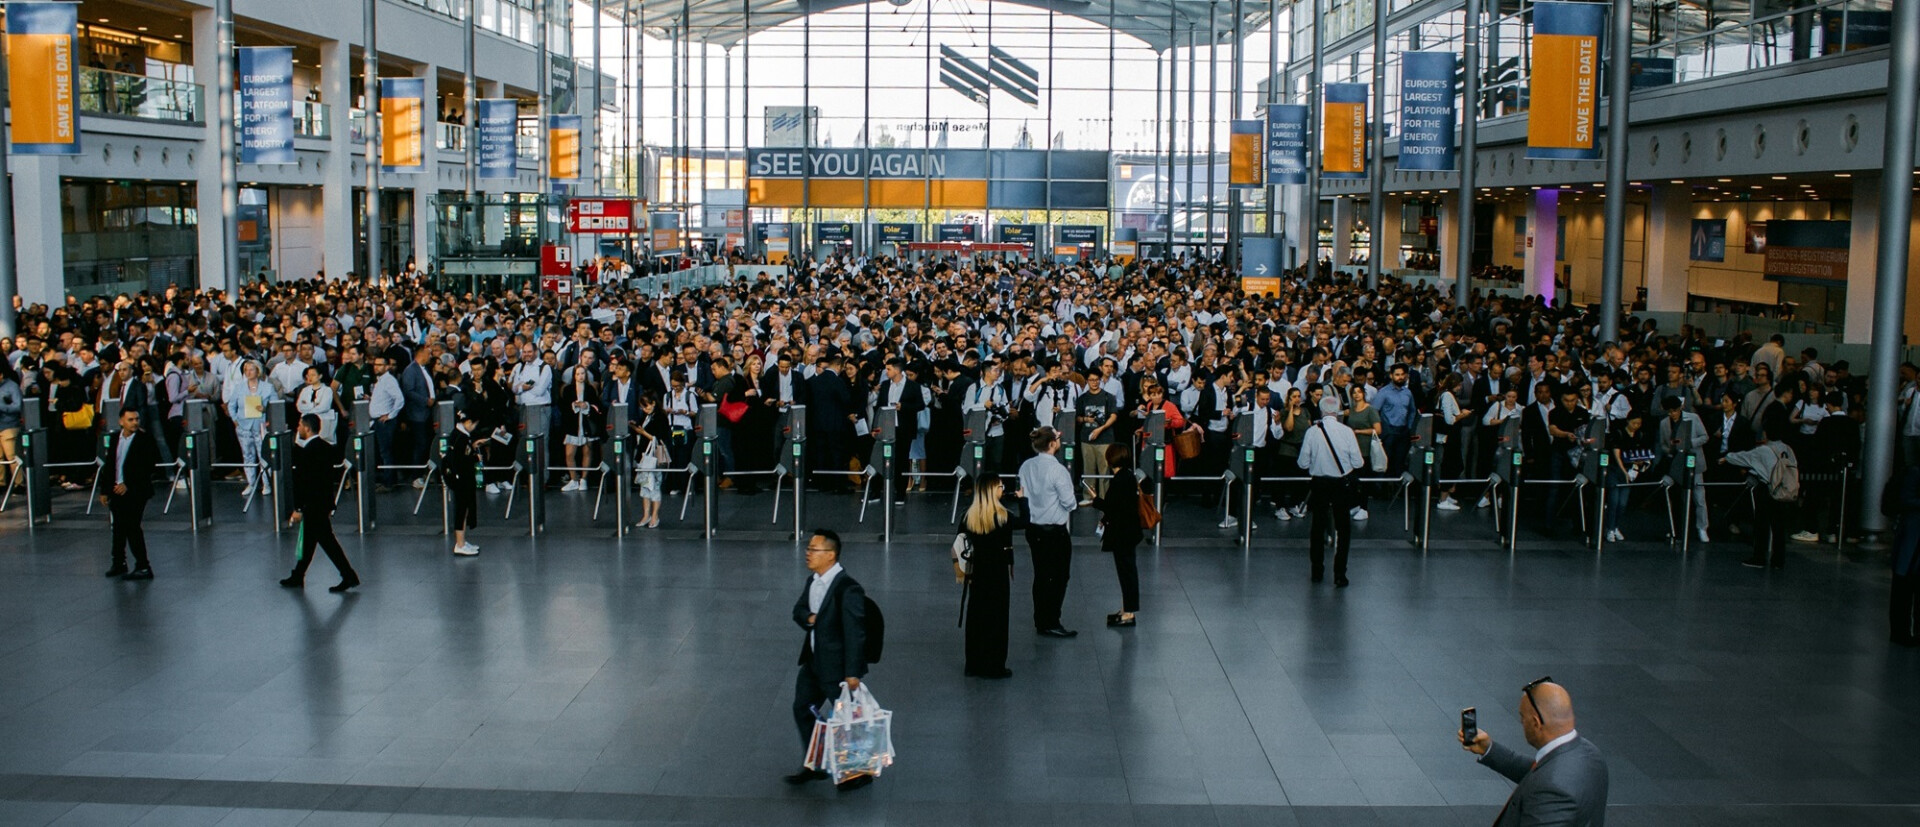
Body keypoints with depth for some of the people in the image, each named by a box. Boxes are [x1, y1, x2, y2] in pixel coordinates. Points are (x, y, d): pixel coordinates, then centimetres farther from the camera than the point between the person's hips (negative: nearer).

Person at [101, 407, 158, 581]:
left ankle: (143, 567, -5)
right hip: (117, 490, 6)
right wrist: (105, 490, 13)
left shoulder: (145, 439, -9)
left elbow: (147, 467, -14)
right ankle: (119, 563, 28)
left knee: (132, 527, -10)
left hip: (136, 492, -6)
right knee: (119, 528, 14)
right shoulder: (115, 438, 10)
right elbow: (109, 465, 15)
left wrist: (128, 486, -16)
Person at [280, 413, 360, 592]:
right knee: (308, 540, 17)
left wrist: (298, 508, -15)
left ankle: (349, 575, -4)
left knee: (326, 540, -4)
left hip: (313, 505, -9)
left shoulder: (306, 452, -19)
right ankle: (297, 576, 27)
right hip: (324, 502, 9)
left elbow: (301, 482, -19)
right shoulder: (326, 447, 7)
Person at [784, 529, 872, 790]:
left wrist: (852, 673, -23)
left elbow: (855, 633, -23)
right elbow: (798, 610, 17)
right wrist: (809, 618, -8)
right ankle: (814, 765, 35)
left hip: (838, 665, -9)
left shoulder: (848, 589, -24)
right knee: (803, 709, 18)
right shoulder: (813, 581, 3)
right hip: (814, 660, 9)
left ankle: (861, 771, 22)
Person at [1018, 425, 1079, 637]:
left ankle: (1040, 621, 24)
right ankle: (1050, 623, 8)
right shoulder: (1058, 470, -20)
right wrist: (1073, 502, 4)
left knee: (1040, 575, 16)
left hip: (1033, 527, 7)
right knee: (1058, 577, 4)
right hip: (1055, 530, -7)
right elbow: (1069, 502, -17)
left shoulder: (1026, 467, 0)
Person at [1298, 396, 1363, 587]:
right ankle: (1339, 576, 5)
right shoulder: (1346, 431, -12)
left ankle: (1317, 572, 23)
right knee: (1343, 529, 8)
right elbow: (1358, 463, -10)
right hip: (1342, 483, -1)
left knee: (1318, 527, 15)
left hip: (1319, 483, 1)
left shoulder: (1312, 431, -10)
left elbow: (1303, 463, -7)